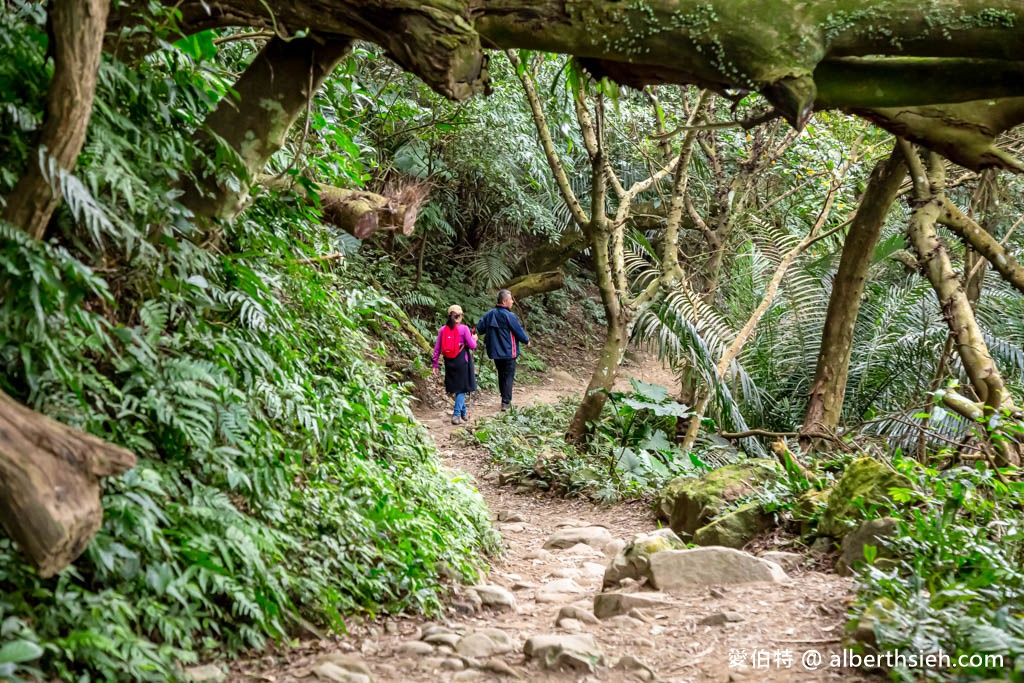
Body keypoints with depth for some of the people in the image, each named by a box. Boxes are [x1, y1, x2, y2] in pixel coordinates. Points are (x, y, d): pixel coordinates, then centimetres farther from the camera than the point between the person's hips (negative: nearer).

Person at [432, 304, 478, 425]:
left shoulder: (442, 330, 0)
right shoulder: (463, 329, -12)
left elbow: (437, 348, 1)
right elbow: (472, 346, -9)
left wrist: (435, 364, 9)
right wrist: (474, 338, 13)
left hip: (449, 362, 5)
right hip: (462, 361, -5)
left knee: (457, 387, 18)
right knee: (462, 388, 4)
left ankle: (464, 412, 31)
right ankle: (456, 415, -5)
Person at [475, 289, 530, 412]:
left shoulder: (489, 314, 0)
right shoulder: (510, 316, -18)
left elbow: (479, 328, 4)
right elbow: (519, 331, -11)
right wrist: (526, 341, 8)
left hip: (495, 351, 6)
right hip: (508, 352, -6)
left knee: (501, 375, 18)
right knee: (508, 376, 1)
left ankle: (505, 400, 26)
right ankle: (506, 402, -2)